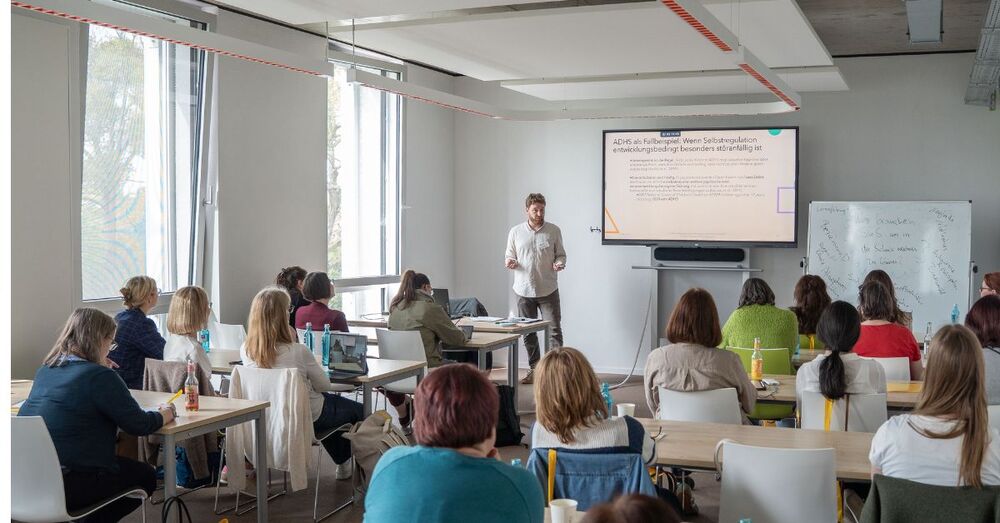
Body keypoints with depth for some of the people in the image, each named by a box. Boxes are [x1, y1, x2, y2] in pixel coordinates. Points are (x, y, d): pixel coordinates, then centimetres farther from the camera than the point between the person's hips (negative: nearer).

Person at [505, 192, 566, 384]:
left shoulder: (554, 231, 1)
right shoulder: (515, 232, 4)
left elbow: (561, 254, 8)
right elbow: (509, 255, 11)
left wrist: (560, 263, -14)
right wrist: (509, 262, -12)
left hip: (548, 290, -2)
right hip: (524, 290, 2)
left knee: (554, 331, -6)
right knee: (528, 333, 9)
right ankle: (534, 368, 21)